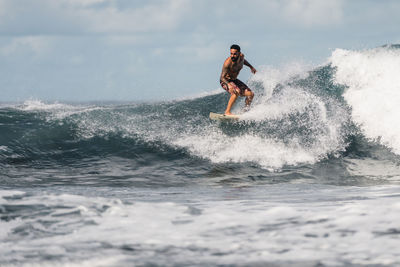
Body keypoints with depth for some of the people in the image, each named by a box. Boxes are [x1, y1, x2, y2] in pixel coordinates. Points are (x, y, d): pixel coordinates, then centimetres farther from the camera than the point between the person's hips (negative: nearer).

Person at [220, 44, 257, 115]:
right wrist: (229, 85, -46)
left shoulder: (241, 56, -11)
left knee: (250, 94, 0)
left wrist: (251, 67, 23)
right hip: (225, 81, -7)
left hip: (234, 80, 7)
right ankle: (227, 112, -33)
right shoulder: (227, 63, -32)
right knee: (236, 92, -35)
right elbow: (222, 77, -29)